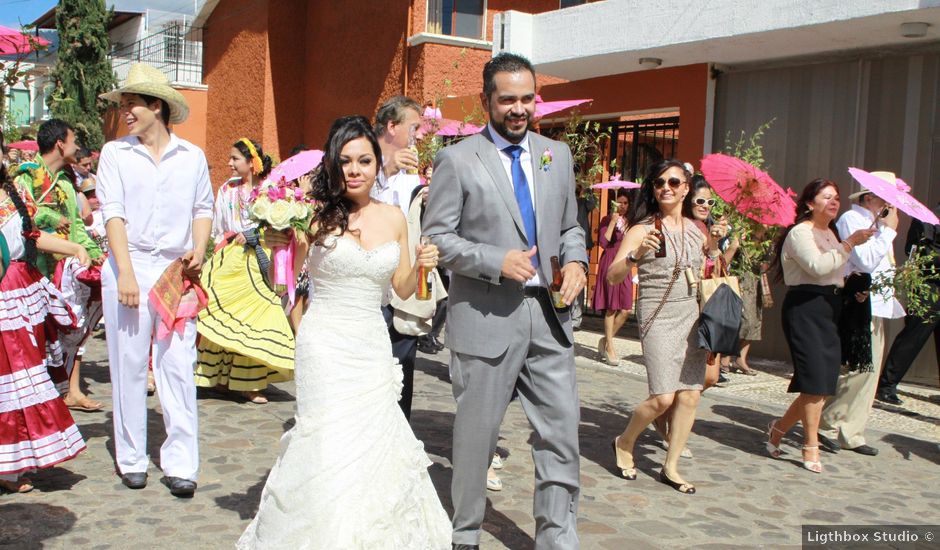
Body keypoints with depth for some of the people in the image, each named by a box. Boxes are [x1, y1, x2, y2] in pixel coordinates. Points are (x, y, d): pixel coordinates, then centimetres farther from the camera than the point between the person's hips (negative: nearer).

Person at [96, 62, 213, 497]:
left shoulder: (192, 156, 8)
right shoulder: (115, 153, 4)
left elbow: (203, 208, 14)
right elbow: (113, 213, -3)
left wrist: (198, 249, -4)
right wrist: (125, 273, -12)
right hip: (129, 268, 0)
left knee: (178, 366, -1)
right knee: (129, 366, 4)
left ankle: (180, 464, 6)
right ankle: (132, 460, 18)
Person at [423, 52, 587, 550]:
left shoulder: (557, 155, 12)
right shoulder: (457, 160, -3)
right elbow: (436, 237, -6)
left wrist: (576, 260, -1)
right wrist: (496, 261, -17)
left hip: (549, 313, 4)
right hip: (485, 317, -4)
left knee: (561, 429, 4)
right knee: (476, 432, 8)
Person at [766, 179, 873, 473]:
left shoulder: (831, 234, 22)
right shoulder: (800, 232, -6)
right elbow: (818, 266, -22)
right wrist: (850, 243, -17)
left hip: (829, 308, 9)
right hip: (805, 307, -9)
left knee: (822, 385, 4)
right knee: (815, 381, -11)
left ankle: (780, 427, 21)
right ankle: (811, 447, 0)